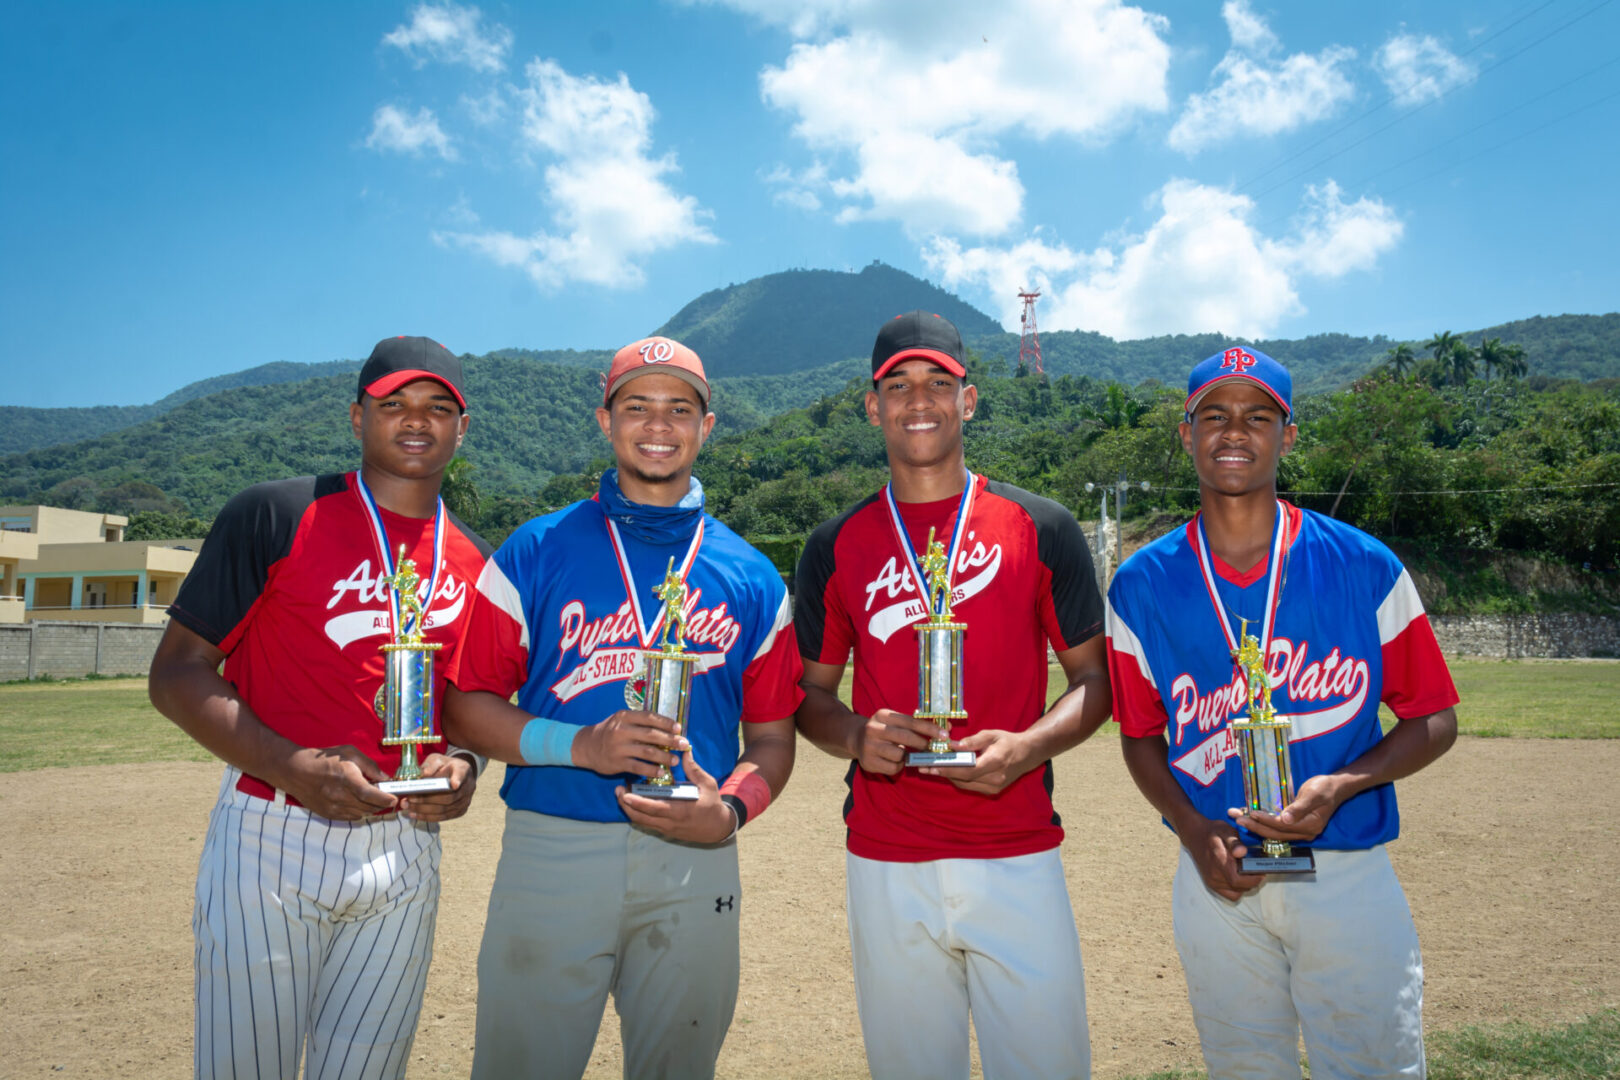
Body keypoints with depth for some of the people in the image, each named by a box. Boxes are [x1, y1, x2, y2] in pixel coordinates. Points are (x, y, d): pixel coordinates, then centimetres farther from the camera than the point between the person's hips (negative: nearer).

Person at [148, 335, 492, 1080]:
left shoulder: (475, 562, 8)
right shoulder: (275, 515, -5)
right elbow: (177, 673, -6)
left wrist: (463, 764, -4)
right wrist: (290, 767, -20)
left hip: (406, 852, 4)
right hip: (271, 845, -4)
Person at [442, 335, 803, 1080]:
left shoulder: (751, 577, 7)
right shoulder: (535, 552, 3)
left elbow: (772, 737, 10)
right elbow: (466, 706, 0)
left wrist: (729, 812, -9)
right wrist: (580, 744, -15)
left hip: (695, 863, 2)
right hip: (552, 852, -1)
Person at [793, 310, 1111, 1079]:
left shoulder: (1040, 528, 2)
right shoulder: (836, 546, 5)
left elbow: (1096, 678, 5)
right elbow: (810, 690, 12)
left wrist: (1027, 746, -14)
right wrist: (854, 734, -10)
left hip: (1018, 857, -1)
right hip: (885, 864, 1)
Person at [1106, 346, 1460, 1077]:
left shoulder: (1365, 567, -5)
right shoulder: (1141, 585, -2)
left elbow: (1434, 720, 2)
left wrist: (1343, 785, -15)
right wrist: (1192, 829, -10)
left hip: (1350, 877, -1)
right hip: (1218, 878, 1)